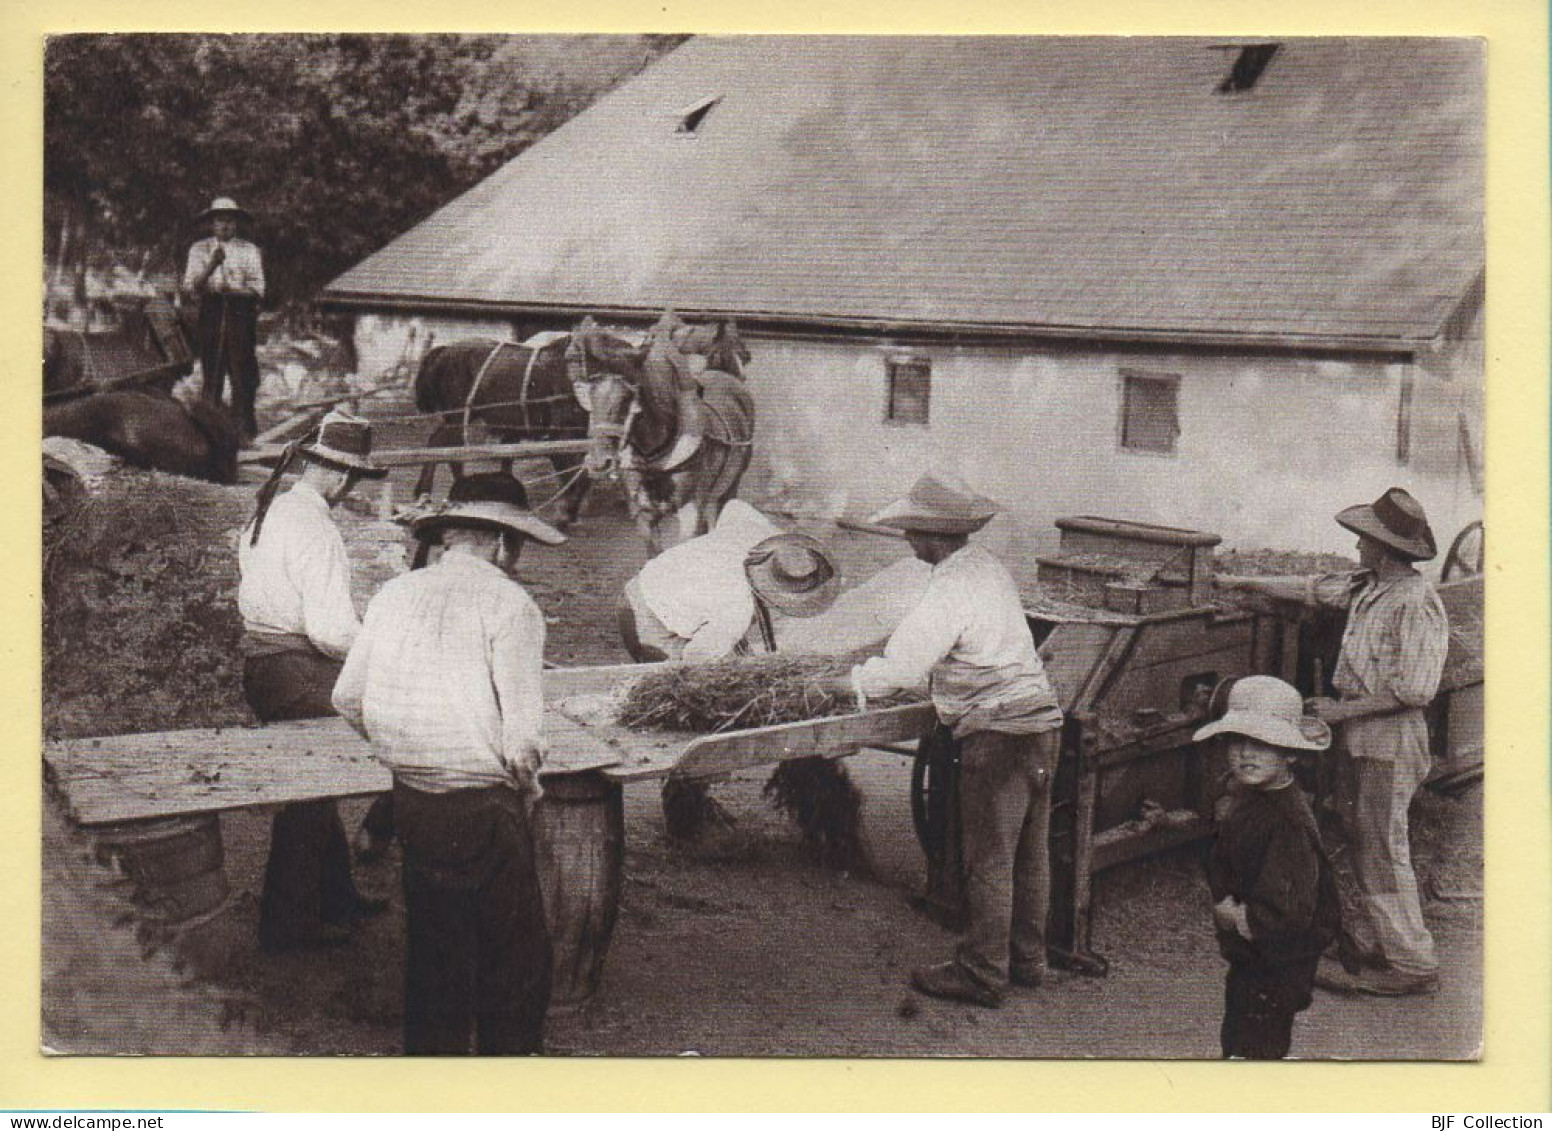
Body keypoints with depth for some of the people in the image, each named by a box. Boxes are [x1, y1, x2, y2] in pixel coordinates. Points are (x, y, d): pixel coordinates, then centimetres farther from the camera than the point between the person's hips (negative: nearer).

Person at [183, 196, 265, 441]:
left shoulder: (249, 250, 10)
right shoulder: (199, 249, 11)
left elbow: (257, 289, 1)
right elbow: (190, 287, 0)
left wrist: (234, 290, -16)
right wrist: (211, 266, -15)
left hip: (241, 313, -1)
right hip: (211, 313, 1)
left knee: (244, 374, -6)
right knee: (211, 372, 0)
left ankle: (244, 428, -3)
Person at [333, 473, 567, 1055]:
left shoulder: (392, 594, 7)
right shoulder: (507, 601, -11)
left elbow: (348, 698, 13)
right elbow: (522, 737, -16)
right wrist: (527, 786, 2)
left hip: (410, 797, 6)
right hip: (483, 805, -6)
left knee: (432, 943, 18)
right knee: (515, 951, 8)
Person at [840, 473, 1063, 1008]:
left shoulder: (952, 589, -17)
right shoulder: (990, 568, 13)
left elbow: (902, 664, -15)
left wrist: (856, 681, 3)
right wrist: (882, 669, 24)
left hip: (998, 735, -9)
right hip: (1041, 723, 9)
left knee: (988, 859, -1)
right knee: (1029, 852, 17)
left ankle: (982, 974, 6)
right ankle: (1026, 958, 28)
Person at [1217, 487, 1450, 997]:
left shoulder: (1416, 602, -19)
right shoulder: (1367, 587, 7)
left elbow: (1413, 690, -23)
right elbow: (1312, 589, 23)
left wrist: (1344, 709, -18)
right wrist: (1245, 583, 28)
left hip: (1390, 740, -9)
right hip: (1358, 738, 9)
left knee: (1383, 848, -5)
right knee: (1359, 839, 15)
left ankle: (1412, 963, 3)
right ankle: (1369, 936, 26)